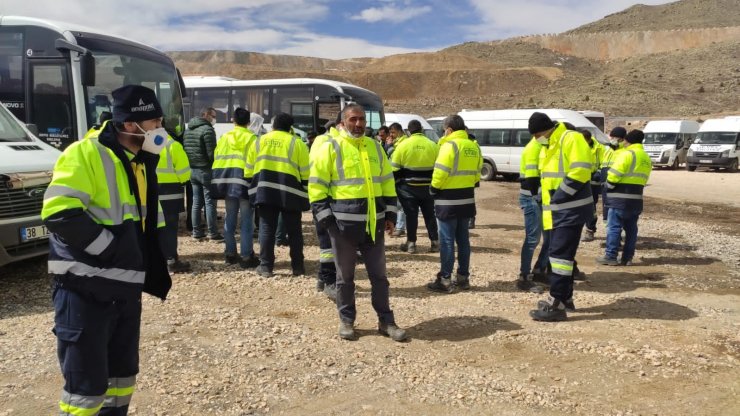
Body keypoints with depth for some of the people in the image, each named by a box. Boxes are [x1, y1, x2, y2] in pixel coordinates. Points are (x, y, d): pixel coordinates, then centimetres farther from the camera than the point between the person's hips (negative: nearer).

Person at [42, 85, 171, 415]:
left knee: (123, 373, 17)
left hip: (125, 285, 8)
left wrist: (154, 270, 14)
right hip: (86, 287, -8)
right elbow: (59, 213, -24)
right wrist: (108, 248, -18)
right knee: (86, 381, -3)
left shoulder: (140, 162, 14)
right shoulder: (85, 154, -14)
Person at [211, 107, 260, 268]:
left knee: (230, 219, 14)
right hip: (245, 182, -4)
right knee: (246, 221, 0)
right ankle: (246, 256, 0)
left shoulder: (225, 137, 8)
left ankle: (230, 253, 19)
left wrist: (220, 181, 15)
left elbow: (216, 158, 9)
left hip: (227, 181, 4)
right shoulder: (252, 138, -4)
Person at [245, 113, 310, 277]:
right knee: (294, 230, 8)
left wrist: (252, 190, 20)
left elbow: (249, 171, 12)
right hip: (290, 192, -2)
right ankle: (297, 266, 14)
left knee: (266, 229, 6)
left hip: (264, 190, 2)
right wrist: (306, 194, 9)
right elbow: (305, 173, 1)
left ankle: (266, 266, 6)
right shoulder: (297, 143, 3)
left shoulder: (259, 141, 12)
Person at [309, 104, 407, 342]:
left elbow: (387, 182, 17)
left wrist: (390, 214, 10)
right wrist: (325, 217, -10)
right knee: (345, 276, 8)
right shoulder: (331, 148, -4)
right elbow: (317, 186, -4)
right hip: (343, 222, -4)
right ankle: (346, 320, 22)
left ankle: (386, 321, 20)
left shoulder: (375, 147, 12)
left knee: (379, 274, 10)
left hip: (373, 223, 4)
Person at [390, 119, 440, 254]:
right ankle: (435, 242, 14)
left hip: (408, 187, -2)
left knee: (411, 215, 6)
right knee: (429, 214, 11)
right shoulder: (432, 145, -1)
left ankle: (411, 243, 9)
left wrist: (396, 183, 12)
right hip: (428, 186, 2)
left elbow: (395, 168, -2)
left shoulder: (403, 145, -7)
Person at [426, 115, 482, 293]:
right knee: (463, 239, 13)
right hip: (467, 200, 7)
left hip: (448, 200, -7)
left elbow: (440, 173, -18)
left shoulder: (450, 145, -14)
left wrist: (433, 189, -2)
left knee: (447, 241, -2)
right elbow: (477, 173, 14)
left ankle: (445, 280, 2)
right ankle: (463, 277, 20)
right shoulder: (474, 147, 9)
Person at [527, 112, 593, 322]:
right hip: (560, 210, 10)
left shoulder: (571, 139, -15)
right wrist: (548, 199, 12)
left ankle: (556, 305, -8)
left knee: (560, 254, -11)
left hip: (570, 209, -10)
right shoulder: (551, 145, 17)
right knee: (563, 254, 15)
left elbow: (580, 173, -24)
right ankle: (565, 298, 26)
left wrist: (558, 197, -19)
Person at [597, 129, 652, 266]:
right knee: (631, 228, 10)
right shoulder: (646, 158, 17)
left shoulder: (626, 154, -12)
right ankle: (628, 257, 13)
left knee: (614, 227, -4)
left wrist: (609, 186, 0)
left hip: (620, 198, -8)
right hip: (636, 198, 8)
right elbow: (643, 179, 17)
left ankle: (611, 256, -3)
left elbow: (613, 175, -16)